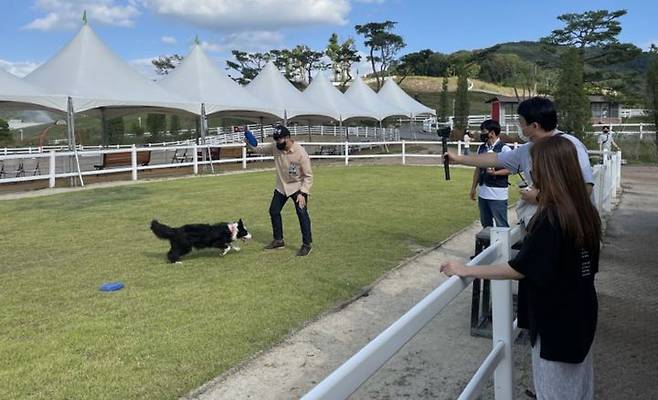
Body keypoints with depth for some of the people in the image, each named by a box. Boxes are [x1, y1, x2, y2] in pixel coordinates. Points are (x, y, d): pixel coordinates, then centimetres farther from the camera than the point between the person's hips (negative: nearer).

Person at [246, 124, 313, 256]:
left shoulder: (300, 153, -27)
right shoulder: (275, 146, -12)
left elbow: (308, 176, -22)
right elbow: (261, 148, 5)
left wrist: (302, 193, -29)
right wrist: (250, 144, -16)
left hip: (298, 187, -6)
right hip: (281, 186, 6)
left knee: (302, 213, -15)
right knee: (274, 211, 12)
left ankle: (307, 244, -1)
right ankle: (278, 240, 28)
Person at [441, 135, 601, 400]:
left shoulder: (551, 217, -25)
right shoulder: (585, 210, -1)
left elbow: (520, 268, -25)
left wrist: (466, 271, -21)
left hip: (556, 320, -8)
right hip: (580, 314, 8)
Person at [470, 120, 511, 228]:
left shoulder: (504, 148, -10)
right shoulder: (481, 148, 10)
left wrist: (495, 173, -23)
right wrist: (473, 187, 16)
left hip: (498, 194, -7)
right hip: (482, 193, 7)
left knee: (502, 226, 0)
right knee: (486, 224, 17)